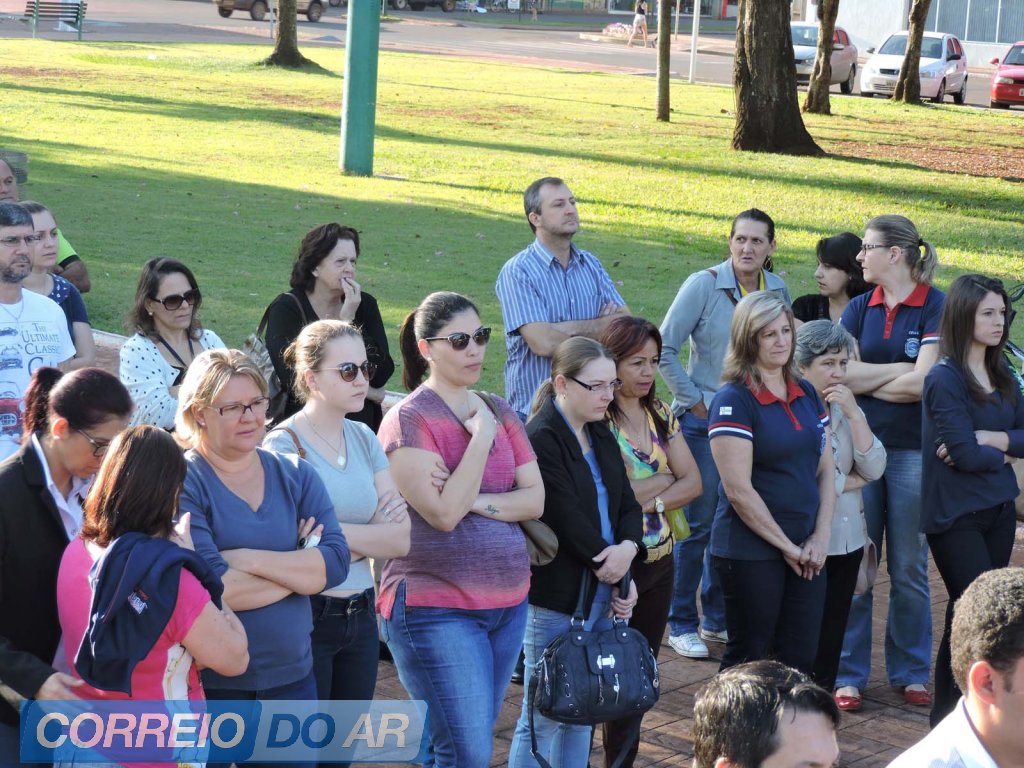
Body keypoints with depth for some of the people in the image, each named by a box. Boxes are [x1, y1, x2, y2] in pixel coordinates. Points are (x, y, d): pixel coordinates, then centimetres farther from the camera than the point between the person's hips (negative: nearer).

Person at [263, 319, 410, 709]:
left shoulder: (363, 439, 8)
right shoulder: (284, 446, -13)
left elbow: (400, 540, 0)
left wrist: (336, 533, -12)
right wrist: (370, 536, -8)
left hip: (360, 617, 7)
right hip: (306, 617, -7)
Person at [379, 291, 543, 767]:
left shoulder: (497, 411, 11)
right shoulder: (409, 419, -9)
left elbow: (535, 499, 4)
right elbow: (443, 513, -18)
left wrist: (477, 502, -12)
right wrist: (481, 437, -15)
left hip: (507, 602, 7)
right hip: (437, 608, -7)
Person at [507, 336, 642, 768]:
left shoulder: (601, 437, 13)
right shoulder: (541, 440, -14)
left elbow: (627, 505, 10)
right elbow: (567, 519, -18)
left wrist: (627, 549, -10)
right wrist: (611, 565, -10)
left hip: (603, 594, 8)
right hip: (556, 597, -8)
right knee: (544, 716, -1)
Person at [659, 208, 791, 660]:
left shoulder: (778, 291, 3)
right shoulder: (704, 285, -10)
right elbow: (665, 348, -9)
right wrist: (694, 400, -10)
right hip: (705, 421, -4)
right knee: (698, 523, -2)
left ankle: (717, 618, 23)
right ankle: (681, 625, 9)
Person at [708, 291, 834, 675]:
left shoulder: (806, 394, 11)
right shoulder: (734, 402, -11)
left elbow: (826, 469, 13)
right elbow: (738, 490, -15)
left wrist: (820, 536, 0)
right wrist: (787, 546, -11)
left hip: (806, 552, 6)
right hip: (751, 553, -6)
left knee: (800, 661, 8)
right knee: (748, 663, 2)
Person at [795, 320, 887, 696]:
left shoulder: (846, 408, 10)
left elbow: (874, 468, 1)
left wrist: (854, 414, -10)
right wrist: (856, 479, -4)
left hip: (847, 543, 7)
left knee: (831, 640, 12)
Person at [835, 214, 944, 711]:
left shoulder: (935, 307, -5)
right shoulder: (860, 308, 7)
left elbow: (924, 383, -15)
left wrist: (863, 380, -4)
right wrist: (901, 371, -9)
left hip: (913, 451, -3)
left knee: (909, 568, 6)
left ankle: (911, 673, 19)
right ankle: (849, 675, 12)